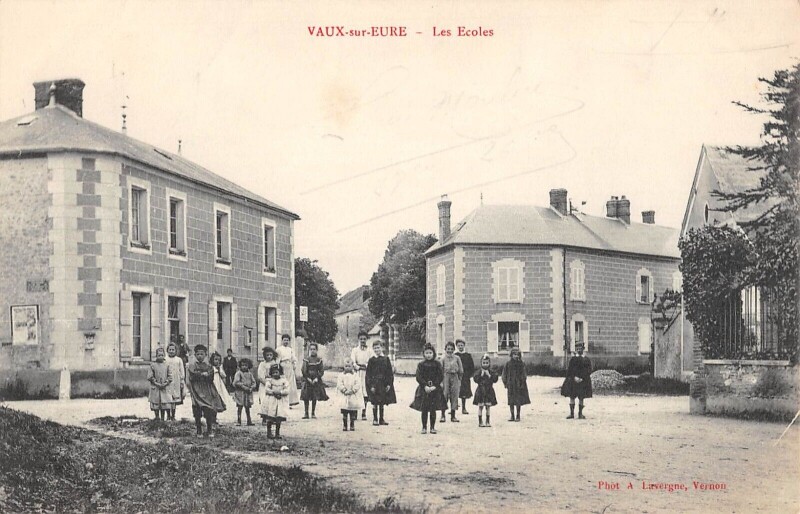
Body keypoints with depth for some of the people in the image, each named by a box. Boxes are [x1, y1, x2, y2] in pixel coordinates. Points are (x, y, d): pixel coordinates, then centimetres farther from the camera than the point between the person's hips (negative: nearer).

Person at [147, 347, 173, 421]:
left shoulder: (166, 365, 6)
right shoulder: (152, 365, 1)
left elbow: (170, 377, 5)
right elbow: (149, 377, -2)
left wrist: (165, 383, -9)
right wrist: (157, 383, -11)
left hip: (165, 389, 1)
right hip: (155, 388, -1)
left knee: (165, 405, -1)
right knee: (156, 406, 1)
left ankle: (163, 419, 6)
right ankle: (157, 418, 9)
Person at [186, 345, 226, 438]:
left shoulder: (208, 366, 10)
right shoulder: (191, 365, 4)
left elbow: (211, 377, -3)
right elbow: (192, 376, -11)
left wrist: (199, 374, -12)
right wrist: (203, 374, -9)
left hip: (207, 391, 1)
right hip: (196, 391, -1)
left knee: (209, 412, -4)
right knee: (197, 412, -1)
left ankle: (209, 430, 7)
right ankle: (199, 431, 9)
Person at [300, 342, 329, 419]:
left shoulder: (319, 360, 3)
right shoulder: (306, 359, 0)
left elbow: (321, 371, 1)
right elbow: (303, 371, -4)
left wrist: (317, 378, -12)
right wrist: (308, 379, -12)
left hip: (316, 381, 1)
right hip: (307, 381, -1)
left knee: (315, 398, 4)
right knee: (306, 397, -2)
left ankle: (313, 413, 11)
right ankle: (306, 413, 5)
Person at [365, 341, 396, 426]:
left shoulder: (386, 359, 2)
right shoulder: (371, 360, -3)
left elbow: (390, 373, 4)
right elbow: (368, 374, -4)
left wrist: (389, 384, -3)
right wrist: (371, 385, -10)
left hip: (384, 384, 2)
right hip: (374, 383, -2)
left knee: (382, 402, 9)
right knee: (375, 403, 1)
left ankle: (381, 419, 17)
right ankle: (375, 419, 10)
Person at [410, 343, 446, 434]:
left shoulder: (437, 364, 3)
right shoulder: (421, 364, 2)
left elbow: (441, 376, -2)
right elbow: (418, 377, -3)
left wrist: (434, 386, -13)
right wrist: (425, 386, -15)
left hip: (435, 389, 0)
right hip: (424, 389, 0)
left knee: (433, 410, 3)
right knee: (424, 410, 2)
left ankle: (432, 427, 11)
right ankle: (424, 427, 9)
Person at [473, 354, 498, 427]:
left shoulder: (491, 372, 5)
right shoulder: (478, 372, 0)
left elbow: (495, 379, -7)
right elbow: (475, 379, -11)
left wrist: (489, 375, -15)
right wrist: (481, 375, -18)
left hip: (489, 391, 2)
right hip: (480, 390, -2)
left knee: (488, 406, 4)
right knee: (480, 406, 0)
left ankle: (488, 422, 12)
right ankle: (480, 422, 6)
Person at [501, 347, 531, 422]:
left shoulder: (521, 364, -2)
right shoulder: (508, 363, 2)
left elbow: (523, 374, -2)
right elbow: (505, 374, 6)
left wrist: (522, 383, -10)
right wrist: (505, 383, 1)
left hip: (518, 384, -2)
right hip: (511, 385, 2)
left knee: (518, 401, 1)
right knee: (511, 401, 4)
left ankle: (518, 416, 10)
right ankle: (512, 416, 12)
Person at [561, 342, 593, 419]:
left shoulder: (587, 360, 3)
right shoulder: (573, 359, 5)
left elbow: (589, 371, -2)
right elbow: (569, 370, 0)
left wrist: (582, 378, -13)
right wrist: (574, 377, -14)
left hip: (583, 381, 0)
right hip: (573, 381, 0)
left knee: (581, 398, 2)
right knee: (572, 397, 0)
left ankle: (580, 414, 10)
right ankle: (571, 413, 5)